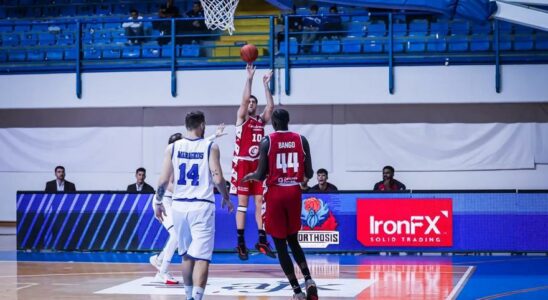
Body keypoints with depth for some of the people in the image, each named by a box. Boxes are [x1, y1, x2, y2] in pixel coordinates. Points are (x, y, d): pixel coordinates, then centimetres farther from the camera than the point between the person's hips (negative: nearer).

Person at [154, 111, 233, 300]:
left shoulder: (172, 147, 3)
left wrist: (158, 203, 14)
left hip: (179, 206, 3)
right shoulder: (210, 147, -3)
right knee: (201, 257, -6)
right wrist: (226, 198, 9)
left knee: (186, 255, 20)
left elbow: (163, 180, 0)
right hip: (202, 206, -3)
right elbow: (217, 179, -8)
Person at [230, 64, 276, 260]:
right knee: (242, 203, -3)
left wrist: (266, 84, -2)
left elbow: (271, 106, -3)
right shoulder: (241, 118, 1)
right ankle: (241, 243, 0)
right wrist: (249, 78, -15)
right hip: (242, 163, -4)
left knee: (260, 202, 4)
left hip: (258, 164, 4)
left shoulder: (261, 120, 12)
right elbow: (244, 99, -15)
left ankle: (262, 241, 8)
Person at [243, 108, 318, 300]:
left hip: (275, 194, -3)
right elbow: (309, 174, 3)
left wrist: (250, 176, 16)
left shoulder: (267, 142, -6)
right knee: (292, 240, 20)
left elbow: (261, 176, -6)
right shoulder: (301, 140, 2)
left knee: (280, 244, 5)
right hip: (294, 192, 3)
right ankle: (308, 280, 0)